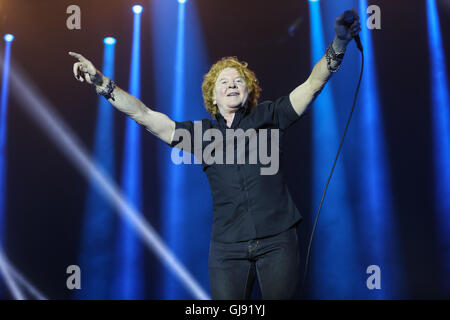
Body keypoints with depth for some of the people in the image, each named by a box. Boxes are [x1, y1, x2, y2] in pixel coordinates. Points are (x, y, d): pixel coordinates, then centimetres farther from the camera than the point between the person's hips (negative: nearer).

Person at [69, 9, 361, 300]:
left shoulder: (267, 117, 10)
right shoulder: (201, 133, 13)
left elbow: (312, 85, 3)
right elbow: (146, 116, 9)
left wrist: (338, 47, -11)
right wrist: (101, 83, 2)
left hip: (277, 240, -1)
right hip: (228, 247, 1)